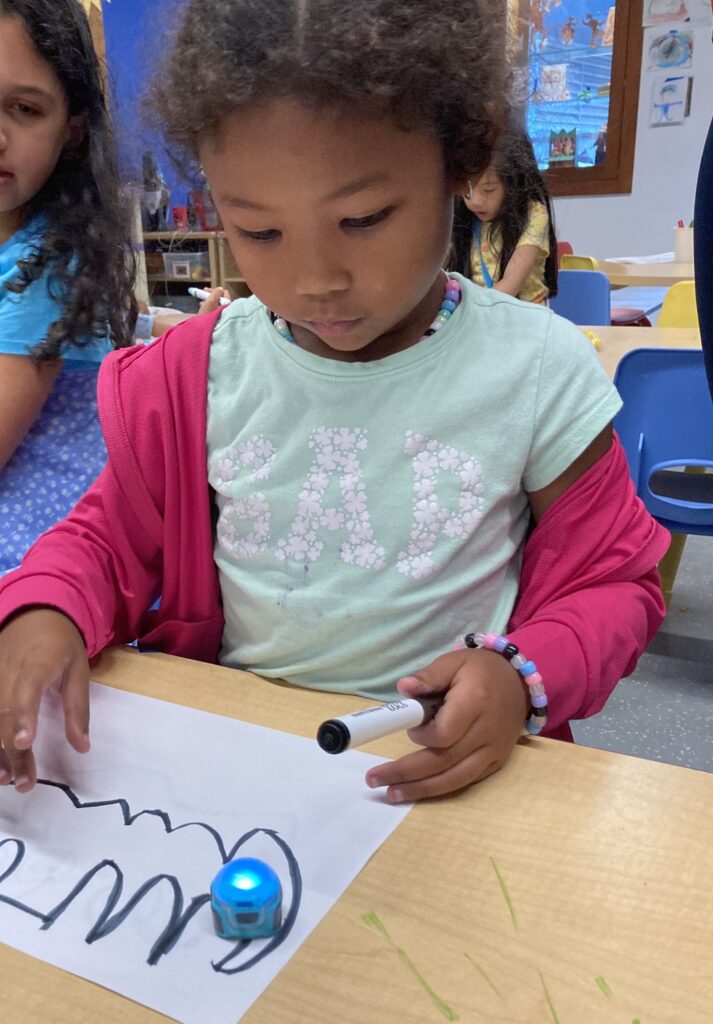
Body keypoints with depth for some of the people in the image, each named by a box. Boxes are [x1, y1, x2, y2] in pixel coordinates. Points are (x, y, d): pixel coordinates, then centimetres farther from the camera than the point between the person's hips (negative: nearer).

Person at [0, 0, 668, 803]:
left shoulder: (540, 368, -8)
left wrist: (522, 677, -18)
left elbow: (612, 582, 2)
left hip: (442, 773, -1)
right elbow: (108, 537, 9)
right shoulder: (200, 372, -3)